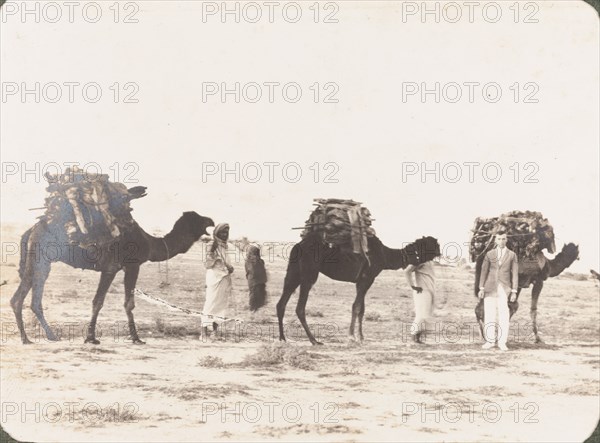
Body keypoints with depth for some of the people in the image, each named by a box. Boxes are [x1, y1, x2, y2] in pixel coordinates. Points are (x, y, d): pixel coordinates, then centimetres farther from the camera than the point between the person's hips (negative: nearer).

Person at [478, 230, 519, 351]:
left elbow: (515, 274, 5)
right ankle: (490, 341, 7)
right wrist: (481, 288, -1)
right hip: (490, 287, 1)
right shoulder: (489, 254, 10)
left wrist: (514, 291, -2)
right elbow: (484, 271, 7)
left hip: (504, 288, -1)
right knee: (489, 314, 0)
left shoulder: (512, 255, 7)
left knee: (504, 316, -9)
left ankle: (502, 342, -5)